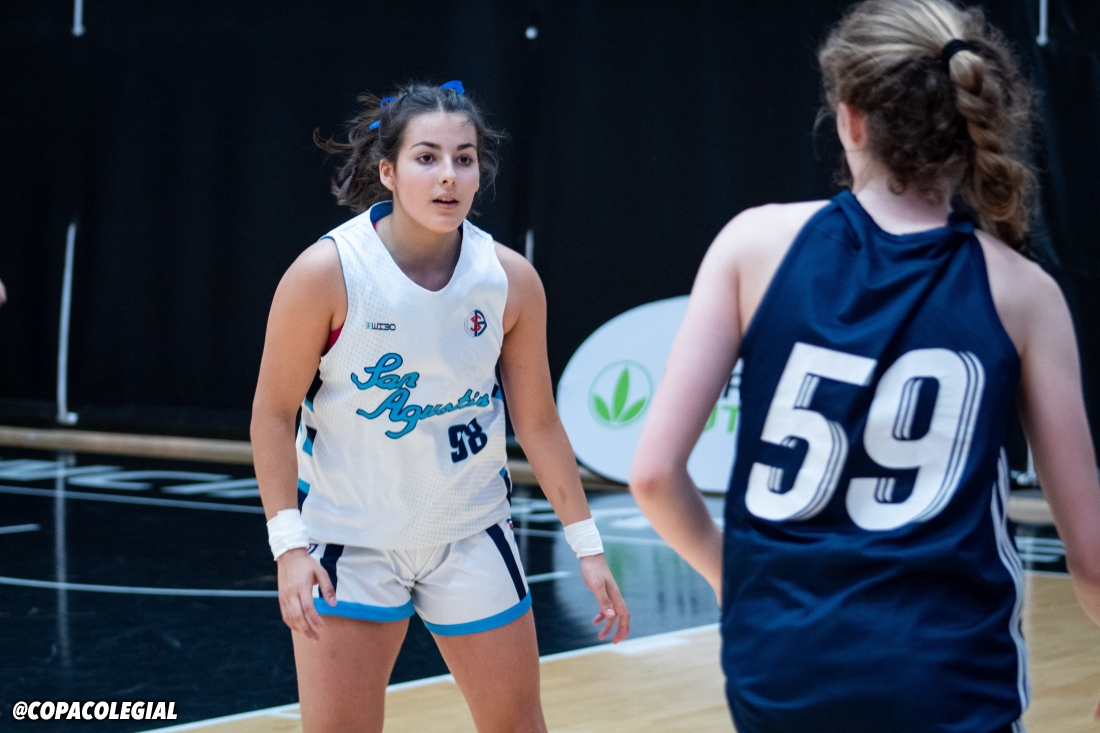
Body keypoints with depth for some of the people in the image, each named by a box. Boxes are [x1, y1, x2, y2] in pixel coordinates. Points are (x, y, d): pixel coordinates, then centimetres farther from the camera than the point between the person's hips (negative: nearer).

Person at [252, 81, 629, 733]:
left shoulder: (511, 279, -10)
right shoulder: (328, 272, -18)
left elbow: (537, 422, 1)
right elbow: (275, 411, -10)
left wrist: (587, 544, 2)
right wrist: (290, 544, -18)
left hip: (472, 537, 3)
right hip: (349, 539, -3)